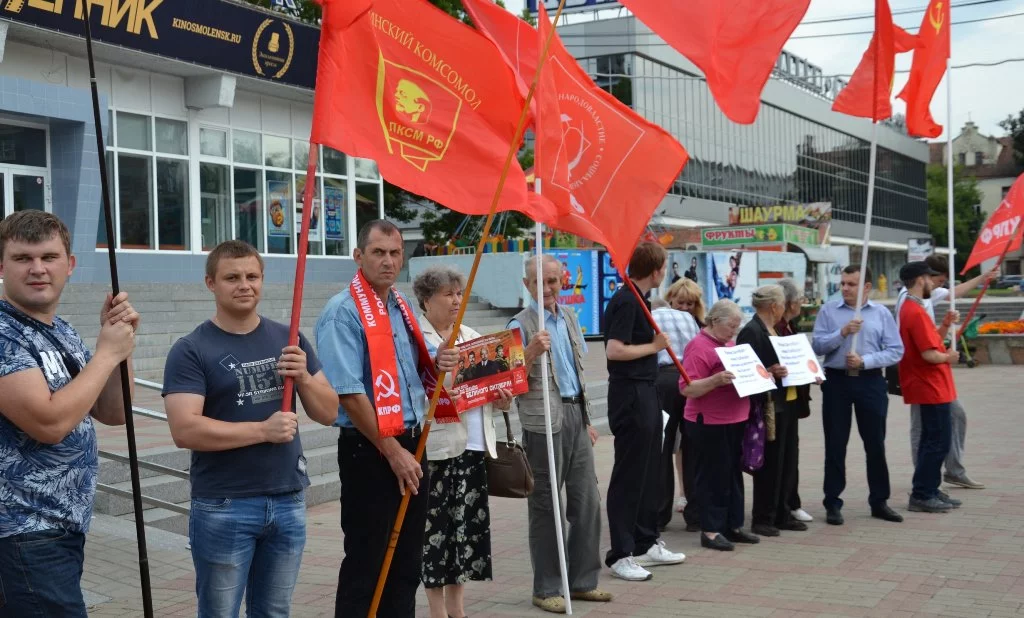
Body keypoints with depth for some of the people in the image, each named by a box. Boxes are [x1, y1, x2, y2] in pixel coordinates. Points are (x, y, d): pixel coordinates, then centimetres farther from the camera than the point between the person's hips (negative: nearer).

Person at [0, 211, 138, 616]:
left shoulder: (63, 333, 10)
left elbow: (112, 413, 13)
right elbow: (49, 422, -26)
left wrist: (120, 341, -1)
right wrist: (108, 352, -16)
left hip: (65, 525, 9)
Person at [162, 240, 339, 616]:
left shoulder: (289, 340, 7)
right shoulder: (190, 351, -7)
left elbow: (328, 413, 7)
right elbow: (184, 430, -18)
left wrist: (304, 377, -11)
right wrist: (263, 430, -20)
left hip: (289, 500, 4)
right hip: (223, 507, -4)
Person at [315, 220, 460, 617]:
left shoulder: (403, 308, 12)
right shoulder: (344, 313, -13)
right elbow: (349, 394, -19)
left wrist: (436, 364, 0)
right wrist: (392, 452, -17)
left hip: (411, 445, 8)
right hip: (370, 451, -8)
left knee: (407, 563, 15)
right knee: (365, 565, 1)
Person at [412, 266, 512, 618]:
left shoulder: (472, 336, 16)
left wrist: (502, 399, -2)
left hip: (474, 443, 7)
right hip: (436, 444, -6)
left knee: (469, 522, 11)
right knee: (436, 524, -2)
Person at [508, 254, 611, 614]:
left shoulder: (569, 318, 13)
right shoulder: (521, 325, -7)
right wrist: (531, 352, -29)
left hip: (576, 415, 7)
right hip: (544, 420, -7)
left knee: (587, 500, 9)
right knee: (545, 503, 1)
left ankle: (582, 580, 21)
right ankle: (546, 589, 12)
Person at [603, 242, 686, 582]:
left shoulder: (636, 299, 13)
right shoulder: (626, 301, -17)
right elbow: (614, 350, -26)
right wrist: (655, 346, -15)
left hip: (645, 393, 10)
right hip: (630, 395, -10)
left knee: (650, 473, 16)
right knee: (628, 476, -4)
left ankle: (646, 543, 26)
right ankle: (620, 554, 3)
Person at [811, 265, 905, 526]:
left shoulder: (882, 313, 2)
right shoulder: (828, 311, 2)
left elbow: (896, 351, -3)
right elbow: (817, 346, -5)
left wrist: (864, 360, -14)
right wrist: (843, 333, -18)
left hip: (870, 381, 1)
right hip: (837, 380, 0)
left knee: (875, 444, 8)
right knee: (835, 445, 4)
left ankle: (879, 502, 20)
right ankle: (832, 504, 12)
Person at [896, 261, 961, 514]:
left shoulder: (911, 309, 14)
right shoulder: (915, 312, -19)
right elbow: (929, 354, -24)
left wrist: (945, 325, 3)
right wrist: (948, 357, -6)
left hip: (930, 387, 10)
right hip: (931, 389, -10)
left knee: (934, 441, 15)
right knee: (937, 442, -5)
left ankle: (929, 491, 21)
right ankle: (922, 496, -1)